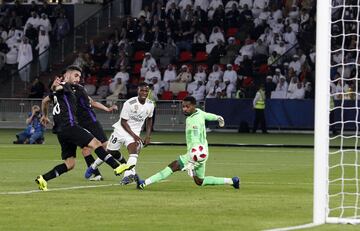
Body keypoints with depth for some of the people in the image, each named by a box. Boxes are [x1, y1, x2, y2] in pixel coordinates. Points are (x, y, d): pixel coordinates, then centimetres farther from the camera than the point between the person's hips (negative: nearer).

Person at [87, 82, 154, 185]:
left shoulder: (150, 105, -5)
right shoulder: (129, 103, -22)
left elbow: (149, 119, 15)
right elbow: (123, 122, -16)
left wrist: (148, 136, 8)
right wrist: (134, 135, -22)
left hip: (135, 131, 3)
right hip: (121, 129, -3)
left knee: (134, 149, -26)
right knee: (111, 152, 10)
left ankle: (128, 175, -38)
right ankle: (93, 167, 36)